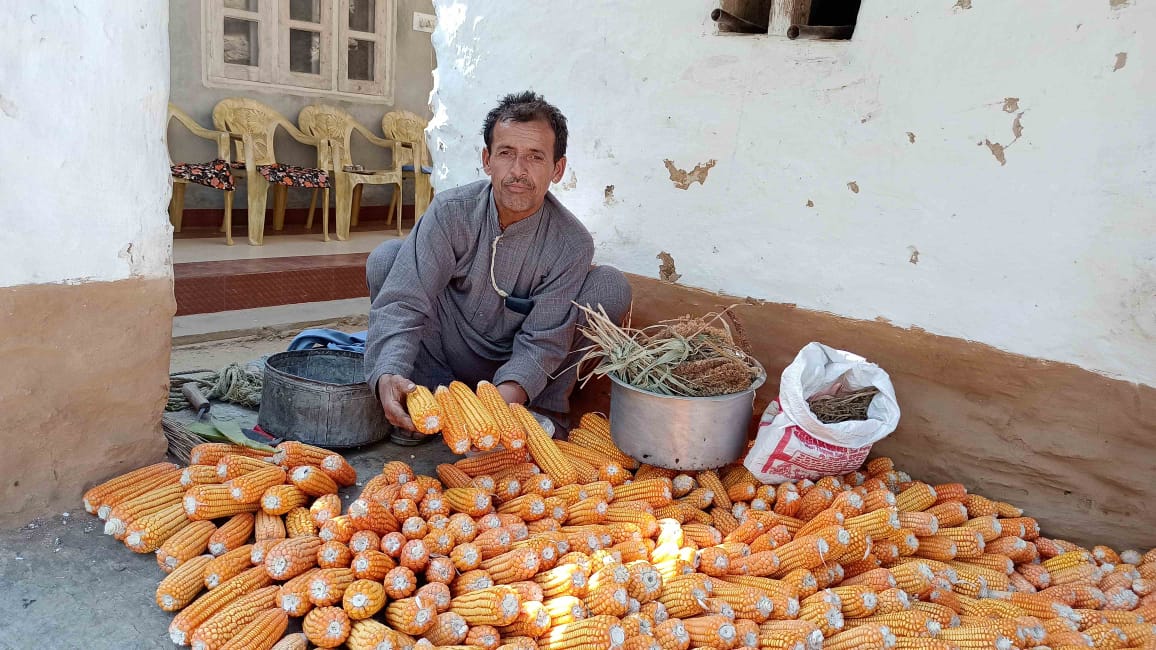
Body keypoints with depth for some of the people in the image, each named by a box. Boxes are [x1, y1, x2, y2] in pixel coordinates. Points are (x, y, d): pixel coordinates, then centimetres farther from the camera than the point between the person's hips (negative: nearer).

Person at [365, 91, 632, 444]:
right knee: (385, 258, -20)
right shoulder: (450, 211, -19)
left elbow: (543, 341, -21)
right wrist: (388, 375, -46)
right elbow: (402, 302, -26)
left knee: (611, 287, -22)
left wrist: (508, 392, -43)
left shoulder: (572, 243, -19)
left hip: (519, 369, 0)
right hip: (448, 356, 1)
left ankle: (545, 409, -6)